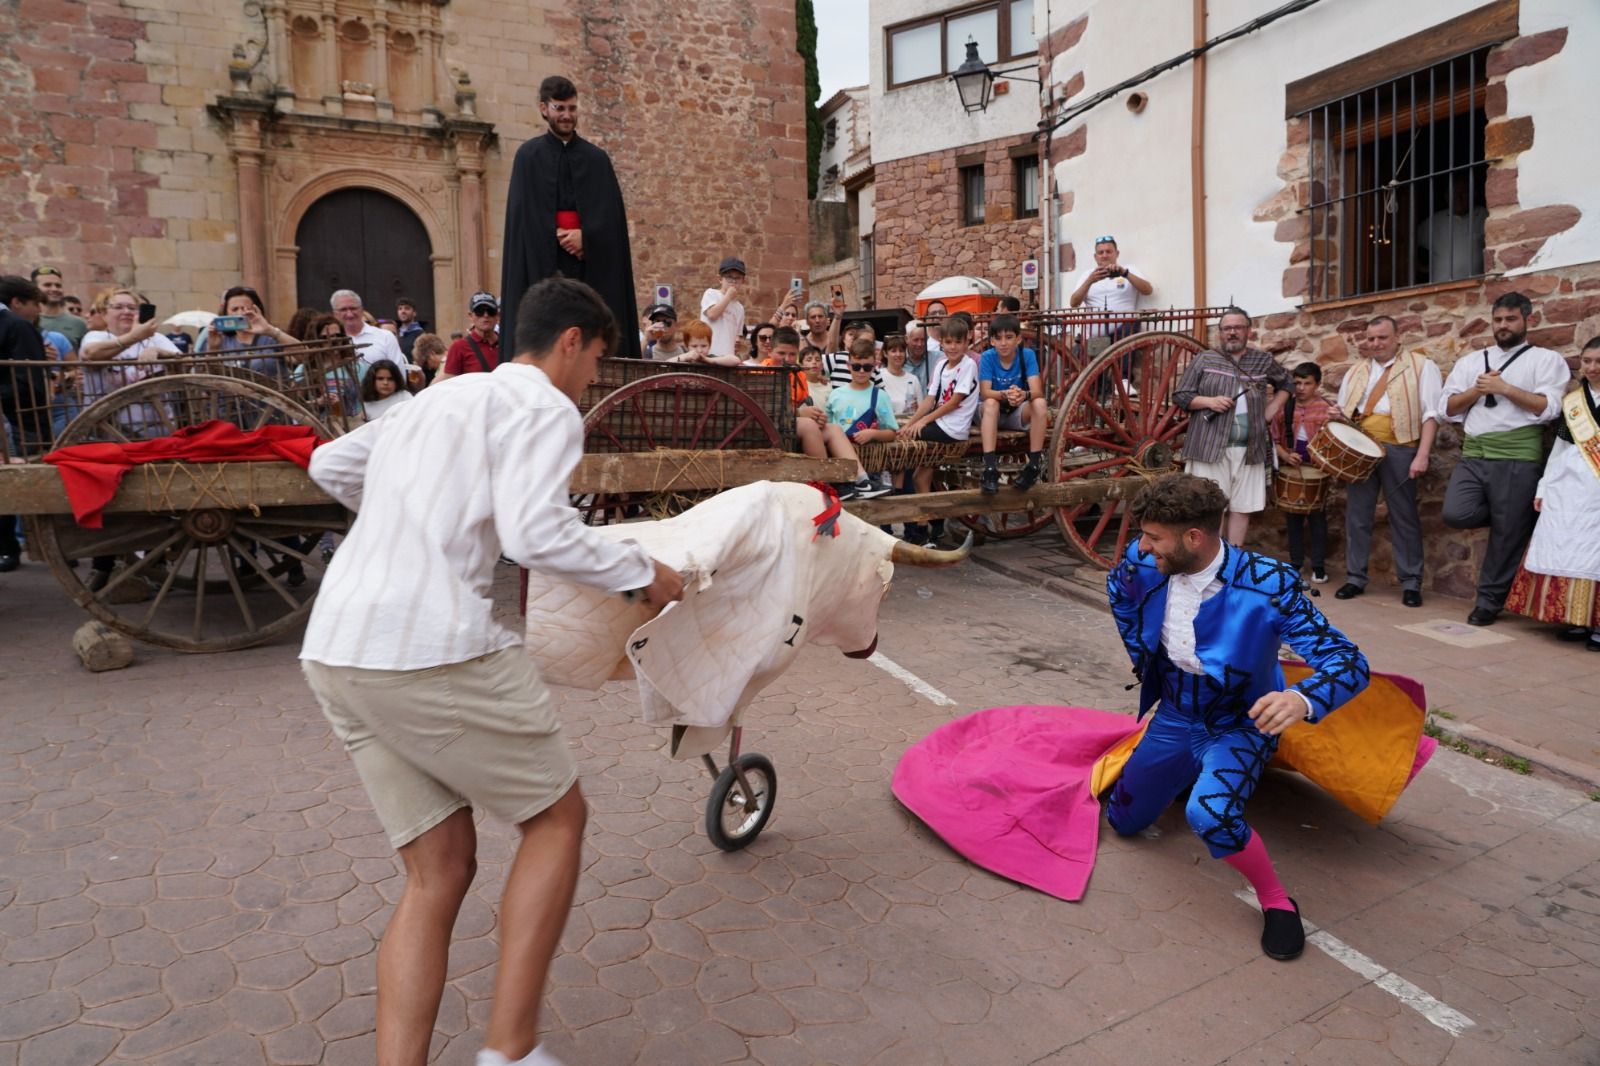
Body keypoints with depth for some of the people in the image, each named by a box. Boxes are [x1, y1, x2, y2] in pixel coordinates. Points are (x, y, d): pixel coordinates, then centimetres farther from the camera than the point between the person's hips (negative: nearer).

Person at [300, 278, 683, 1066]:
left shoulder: (437, 398, 25)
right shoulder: (544, 407, -1)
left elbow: (328, 464, 33)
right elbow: (536, 533, -16)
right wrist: (644, 573, -4)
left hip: (334, 651, 8)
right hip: (430, 645, -8)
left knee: (438, 871, 13)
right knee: (556, 818, 10)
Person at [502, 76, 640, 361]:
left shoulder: (596, 159, 13)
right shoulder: (529, 155, 7)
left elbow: (612, 214, 5)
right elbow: (524, 214, 0)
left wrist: (585, 237, -10)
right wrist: (559, 239, -11)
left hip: (592, 266, 2)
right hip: (545, 263, -2)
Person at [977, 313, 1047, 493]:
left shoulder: (1027, 355, -11)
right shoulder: (987, 357, -13)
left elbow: (1037, 391, -22)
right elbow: (985, 393, -22)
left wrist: (1023, 395, -46)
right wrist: (1005, 395, -43)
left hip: (1019, 413, 1)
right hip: (993, 413, -1)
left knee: (1040, 403, -29)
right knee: (990, 403, -34)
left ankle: (1034, 464, -24)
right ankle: (990, 467, -40)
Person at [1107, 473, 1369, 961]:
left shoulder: (1268, 586, -31)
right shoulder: (1143, 563, -18)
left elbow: (1350, 663, -32)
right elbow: (1119, 590, 8)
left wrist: (1302, 700, -54)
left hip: (1238, 726, -5)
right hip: (1173, 718, 5)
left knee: (1209, 814, -35)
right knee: (1122, 821, 17)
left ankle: (1276, 902, -5)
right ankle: (1188, 775, 46)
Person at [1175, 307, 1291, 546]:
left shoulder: (1263, 361, 12)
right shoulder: (1204, 360, 3)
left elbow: (1286, 384, 28)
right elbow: (1179, 396, 2)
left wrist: (1271, 411, 12)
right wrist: (1209, 401, -13)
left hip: (1249, 449, 3)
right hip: (1210, 446, -3)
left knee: (1242, 508, 6)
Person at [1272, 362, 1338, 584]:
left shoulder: (1326, 408, -2)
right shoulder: (1284, 407, 4)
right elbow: (1275, 438, 7)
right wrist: (1285, 455, -10)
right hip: (1291, 471, 2)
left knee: (1317, 518, 3)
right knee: (1293, 517, 9)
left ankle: (1318, 566, 11)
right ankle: (1296, 563, 21)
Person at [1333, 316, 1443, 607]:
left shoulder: (1421, 366, 3)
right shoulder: (1355, 372, 17)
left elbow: (1431, 412, -4)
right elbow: (1343, 412, 22)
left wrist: (1422, 455, -14)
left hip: (1399, 450, -4)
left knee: (1404, 517, 2)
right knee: (1356, 514, 6)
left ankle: (1411, 583, 10)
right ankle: (1355, 577, 15)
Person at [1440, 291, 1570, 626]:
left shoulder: (1545, 359, 6)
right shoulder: (1470, 361, 17)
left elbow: (1549, 408, -7)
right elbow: (1448, 408, 10)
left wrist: (1504, 388, -12)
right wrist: (1478, 389, -5)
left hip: (1518, 457, -3)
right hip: (1473, 454, 3)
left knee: (1506, 535, 0)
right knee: (1455, 515, -16)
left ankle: (1489, 601, 13)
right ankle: (1517, 520, 16)